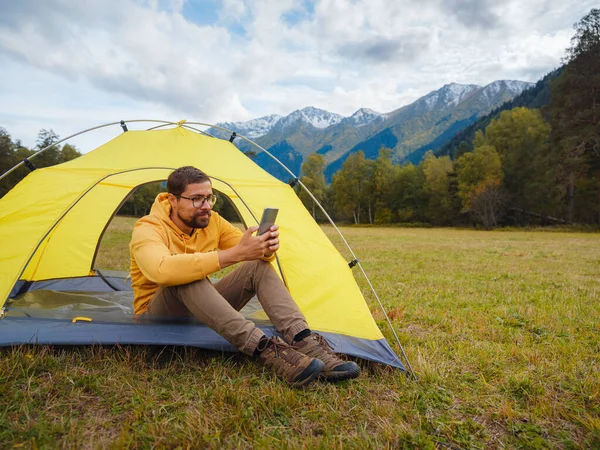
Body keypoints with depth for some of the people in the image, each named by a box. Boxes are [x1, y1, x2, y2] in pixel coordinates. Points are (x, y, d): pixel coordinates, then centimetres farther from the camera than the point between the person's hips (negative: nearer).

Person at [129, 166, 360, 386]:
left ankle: (305, 342, -31)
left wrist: (266, 248, -32)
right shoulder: (147, 230, -22)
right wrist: (234, 254, -48)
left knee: (259, 266, -17)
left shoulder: (212, 221, -3)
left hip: (201, 310, 5)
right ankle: (265, 349, -45)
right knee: (185, 279, -39)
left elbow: (252, 253, -5)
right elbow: (163, 270, -45)